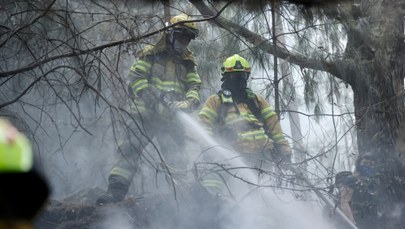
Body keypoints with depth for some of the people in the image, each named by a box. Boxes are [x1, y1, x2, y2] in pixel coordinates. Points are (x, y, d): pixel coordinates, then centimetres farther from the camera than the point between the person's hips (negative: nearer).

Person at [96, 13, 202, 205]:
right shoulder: (151, 54, 4)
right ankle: (116, 190, -19)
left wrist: (189, 103, -17)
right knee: (130, 149, -14)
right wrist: (151, 98, -19)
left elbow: (194, 86, 6)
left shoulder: (188, 62, 15)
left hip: (171, 118, 3)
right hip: (146, 113, -3)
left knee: (177, 157, 3)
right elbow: (135, 76, -4)